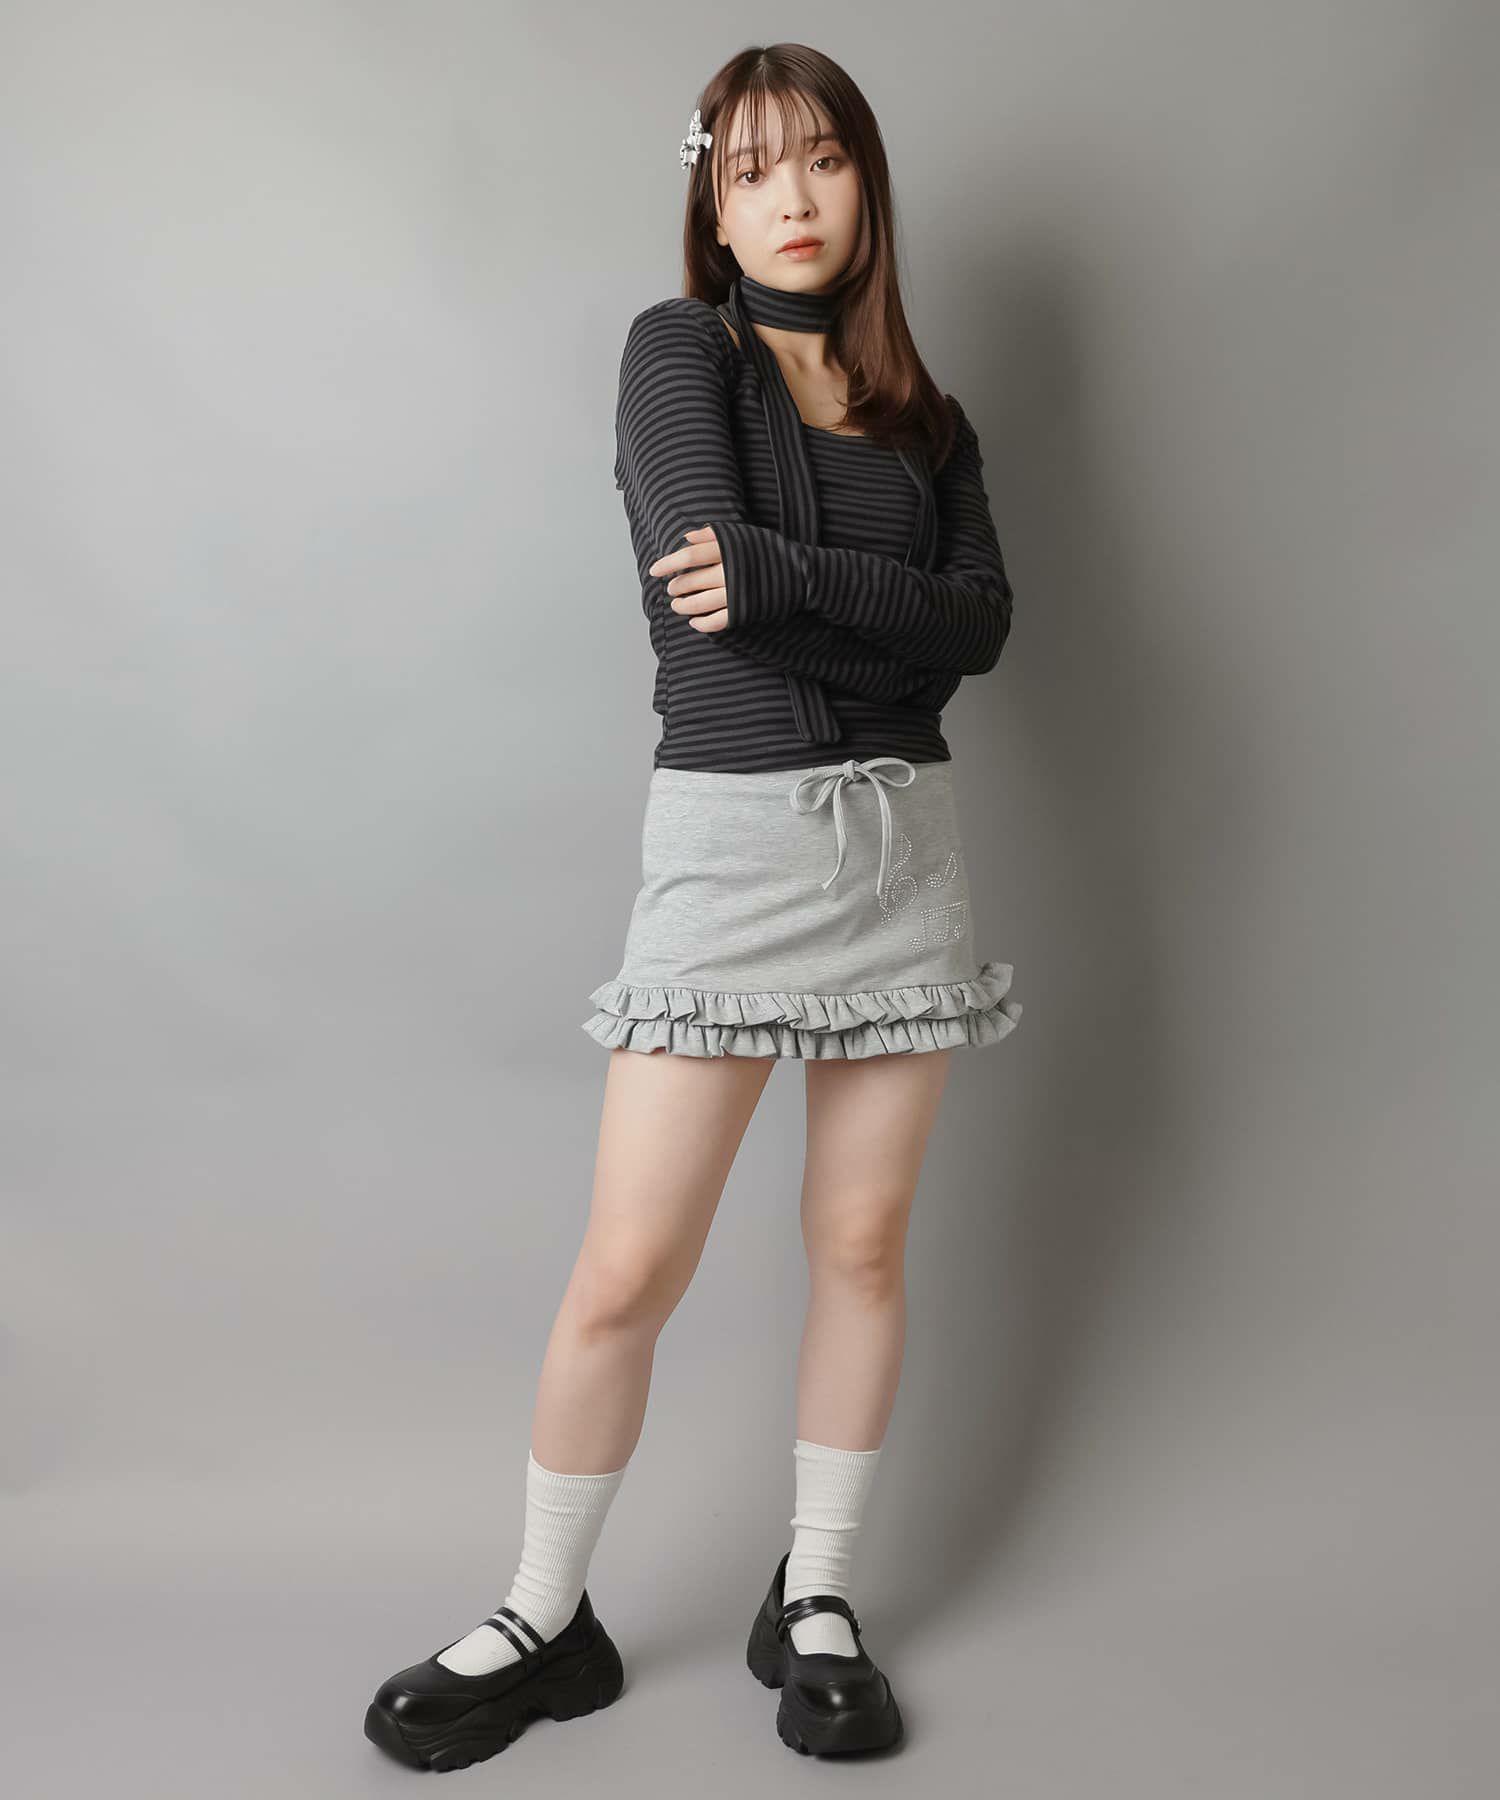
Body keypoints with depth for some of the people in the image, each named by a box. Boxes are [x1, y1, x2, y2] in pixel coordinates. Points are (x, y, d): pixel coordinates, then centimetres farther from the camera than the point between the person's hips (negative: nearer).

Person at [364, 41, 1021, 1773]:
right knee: (625, 1272, -4)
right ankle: (546, 1616, 17)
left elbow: (984, 617, -5)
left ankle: (815, 1601, 24)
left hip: (903, 835, 4)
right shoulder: (679, 346, 2)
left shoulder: (922, 416, 13)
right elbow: (701, 567, -17)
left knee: (862, 1242, 7)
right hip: (729, 831, -4)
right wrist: (901, 630, -10)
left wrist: (782, 575, -18)